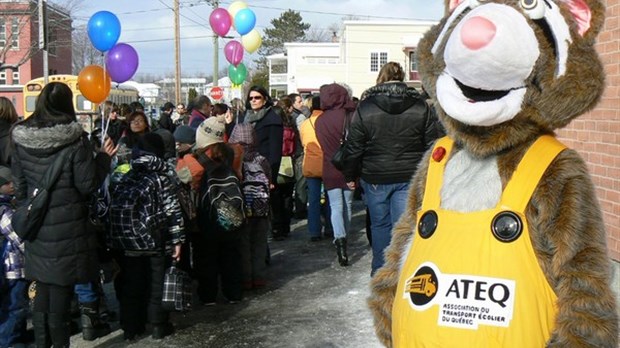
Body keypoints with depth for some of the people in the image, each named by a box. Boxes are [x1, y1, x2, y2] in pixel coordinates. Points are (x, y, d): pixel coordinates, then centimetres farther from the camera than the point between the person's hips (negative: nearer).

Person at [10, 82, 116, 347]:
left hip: (37, 228, 5)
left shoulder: (21, 139, 1)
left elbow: (19, 186, 7)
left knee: (42, 293, 16)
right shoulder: (75, 139, -13)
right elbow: (87, 184, -12)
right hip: (68, 228, -5)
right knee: (61, 294, 4)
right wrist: (104, 157, 1)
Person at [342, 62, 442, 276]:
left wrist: (350, 176, 9)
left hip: (375, 178, 0)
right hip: (410, 177, 0)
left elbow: (354, 147, -2)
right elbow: (431, 143, 3)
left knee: (380, 224, 14)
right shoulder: (420, 107, 0)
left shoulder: (365, 108, -4)